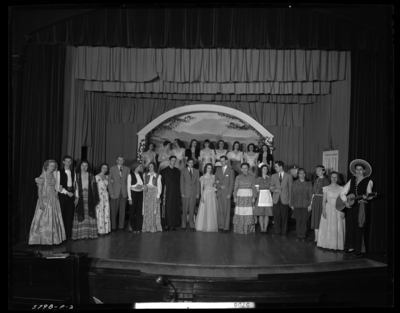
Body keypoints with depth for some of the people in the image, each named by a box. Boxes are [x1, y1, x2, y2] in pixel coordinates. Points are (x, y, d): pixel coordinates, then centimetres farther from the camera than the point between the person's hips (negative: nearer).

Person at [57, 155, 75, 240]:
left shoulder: (73, 173, 12)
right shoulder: (59, 172, -3)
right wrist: (67, 192, -12)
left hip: (71, 194, 4)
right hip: (62, 194, -4)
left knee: (70, 215, 5)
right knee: (62, 215, -3)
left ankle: (68, 235, 11)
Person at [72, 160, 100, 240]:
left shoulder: (91, 175, 10)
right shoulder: (77, 175, 4)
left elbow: (94, 187, 8)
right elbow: (75, 186, -2)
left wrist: (95, 199, 3)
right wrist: (76, 196, -13)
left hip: (89, 197, 2)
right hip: (80, 197, -2)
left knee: (89, 215, 2)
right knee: (80, 216, -2)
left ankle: (90, 233, 7)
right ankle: (80, 233, 2)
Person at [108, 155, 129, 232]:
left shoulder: (127, 169, 9)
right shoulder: (112, 169, 4)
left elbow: (128, 181, 8)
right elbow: (109, 182, 1)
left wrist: (127, 191, -2)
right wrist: (111, 193, -7)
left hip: (124, 193, 2)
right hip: (115, 193, -1)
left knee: (122, 211, 4)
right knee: (114, 211, 0)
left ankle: (121, 227, 12)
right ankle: (113, 227, 9)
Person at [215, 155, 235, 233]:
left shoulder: (230, 171, 0)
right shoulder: (218, 169, 14)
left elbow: (232, 183, -3)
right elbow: (216, 180, 14)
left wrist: (229, 194, -9)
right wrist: (220, 186, -6)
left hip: (226, 193, -4)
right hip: (219, 192, 4)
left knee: (226, 211, -3)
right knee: (220, 210, 2)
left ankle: (226, 227, 1)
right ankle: (220, 226, 8)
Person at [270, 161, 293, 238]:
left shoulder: (288, 176, 2)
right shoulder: (273, 176, 9)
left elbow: (290, 188, 3)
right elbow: (271, 187, 11)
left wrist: (290, 199, 0)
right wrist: (274, 190, -11)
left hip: (285, 199, -2)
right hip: (276, 199, 2)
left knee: (284, 217, 2)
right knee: (276, 216, 3)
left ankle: (284, 232, 13)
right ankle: (277, 231, 15)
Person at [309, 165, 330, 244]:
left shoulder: (325, 181, -7)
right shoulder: (316, 180, 13)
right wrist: (311, 203, 12)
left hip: (322, 201, -7)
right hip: (315, 201, 7)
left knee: (321, 219, -3)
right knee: (315, 220, 8)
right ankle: (316, 238, 14)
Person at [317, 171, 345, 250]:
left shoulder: (341, 188, 3)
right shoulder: (326, 188, 3)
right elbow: (324, 201, 3)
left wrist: (343, 211, -7)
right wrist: (324, 211, -7)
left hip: (338, 210, 0)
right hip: (328, 209, 0)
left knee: (338, 228, 0)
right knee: (327, 228, 1)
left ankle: (337, 245, 8)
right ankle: (327, 244, 10)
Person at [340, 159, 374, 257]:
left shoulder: (368, 181, 3)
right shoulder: (351, 181, 13)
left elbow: (369, 195, -2)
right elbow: (343, 192, 8)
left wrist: (366, 197, -24)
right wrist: (346, 201, -7)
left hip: (360, 206, -4)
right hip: (350, 206, 4)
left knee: (358, 228, -5)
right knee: (349, 227, 4)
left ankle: (358, 250, 0)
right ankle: (350, 248, 12)